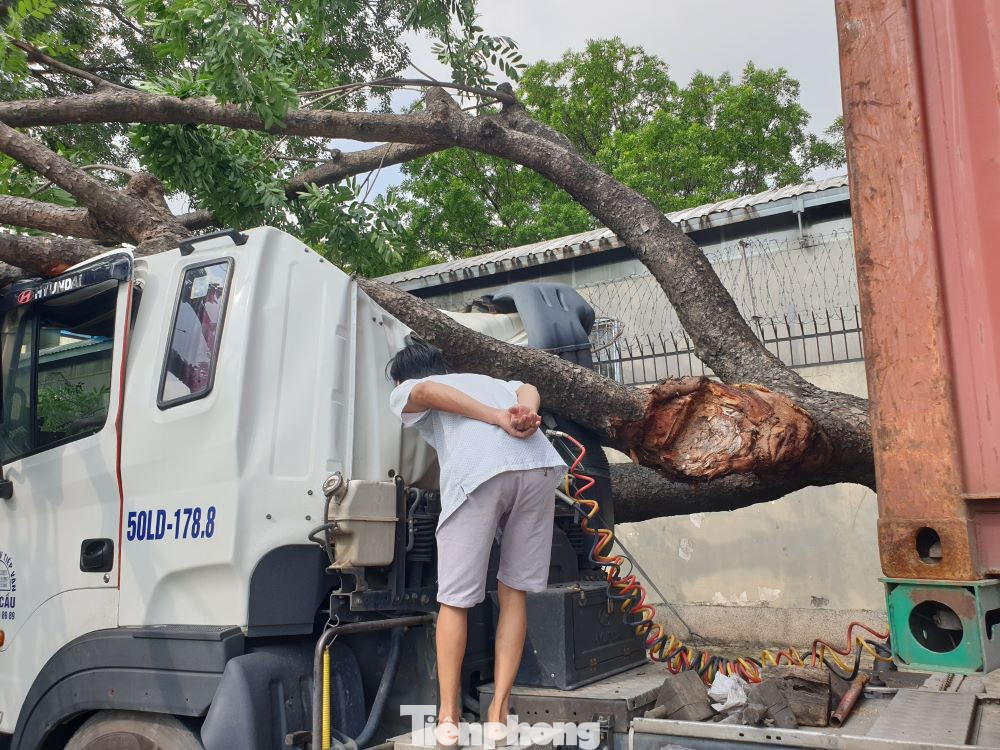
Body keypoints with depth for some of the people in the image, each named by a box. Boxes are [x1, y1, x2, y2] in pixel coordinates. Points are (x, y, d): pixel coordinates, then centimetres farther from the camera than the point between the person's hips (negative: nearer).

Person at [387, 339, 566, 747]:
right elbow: (528, 389, 18)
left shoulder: (404, 392, 28)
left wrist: (500, 420, -2)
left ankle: (448, 717, 17)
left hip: (477, 471, -4)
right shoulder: (487, 381, 40)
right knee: (514, 592, 15)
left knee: (456, 599, 10)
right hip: (540, 464, 4)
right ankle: (498, 713, 16)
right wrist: (526, 415, -1)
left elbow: (428, 391, 3)